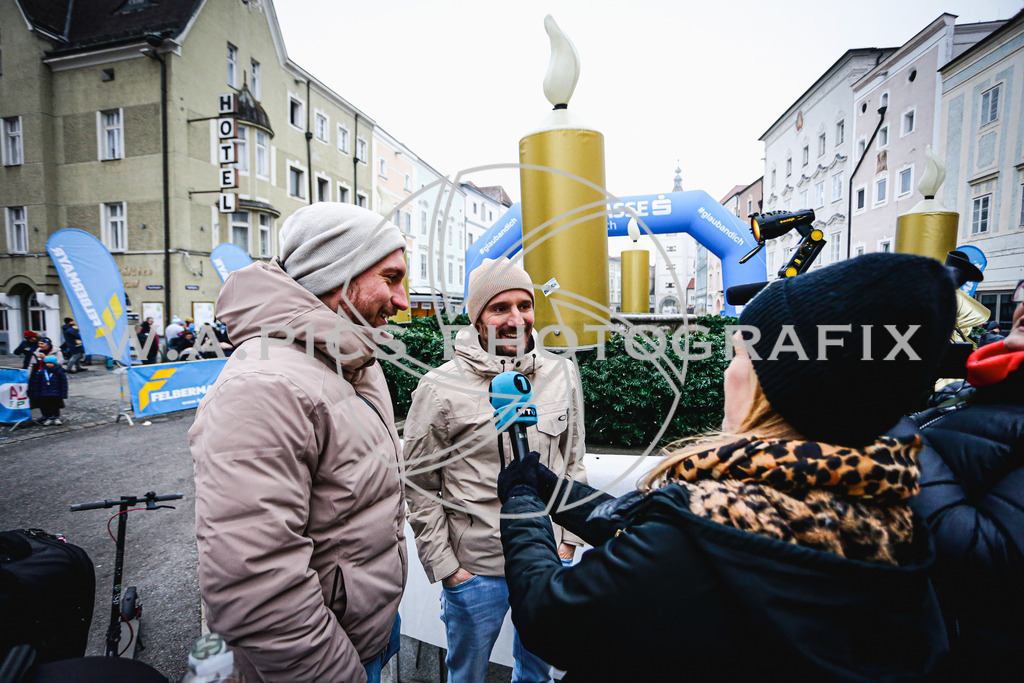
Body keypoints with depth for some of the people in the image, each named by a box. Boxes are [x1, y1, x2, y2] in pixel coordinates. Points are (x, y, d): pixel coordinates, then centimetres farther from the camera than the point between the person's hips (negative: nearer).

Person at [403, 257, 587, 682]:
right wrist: (445, 567, -7)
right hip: (475, 570, -3)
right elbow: (420, 487, -8)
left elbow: (573, 462, 5)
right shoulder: (441, 388, -16)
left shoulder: (561, 375, -5)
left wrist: (568, 539, 5)